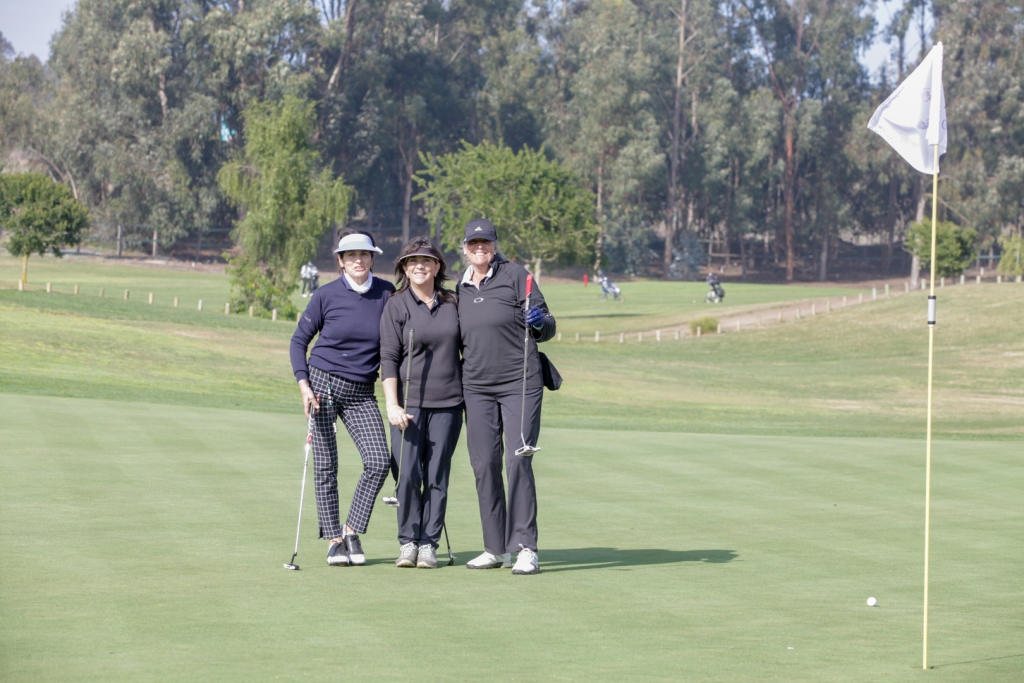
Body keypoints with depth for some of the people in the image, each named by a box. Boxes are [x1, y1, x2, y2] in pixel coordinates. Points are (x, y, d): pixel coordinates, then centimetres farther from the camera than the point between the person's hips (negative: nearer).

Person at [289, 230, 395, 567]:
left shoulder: (387, 294, 0)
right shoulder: (326, 295, -5)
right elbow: (299, 340, 3)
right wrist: (303, 384, -9)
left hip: (361, 393, 2)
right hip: (323, 384, -2)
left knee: (379, 461, -12)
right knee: (325, 466, -1)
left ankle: (352, 530, 3)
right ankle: (334, 539, 8)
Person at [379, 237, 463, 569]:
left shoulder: (452, 304, 9)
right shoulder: (397, 306, 1)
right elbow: (388, 358, -2)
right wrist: (392, 405, -10)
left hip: (448, 404, 2)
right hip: (409, 402, -2)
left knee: (437, 476, 2)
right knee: (408, 474, -8)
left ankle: (429, 544, 7)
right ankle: (408, 542, 3)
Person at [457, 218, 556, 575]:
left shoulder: (515, 275, -2)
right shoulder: (461, 289, 13)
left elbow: (547, 329, -3)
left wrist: (539, 322, -25)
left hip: (520, 383, -5)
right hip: (477, 388, 5)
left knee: (518, 462, -12)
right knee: (484, 465, 2)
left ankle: (526, 548, -10)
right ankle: (495, 548, 9)